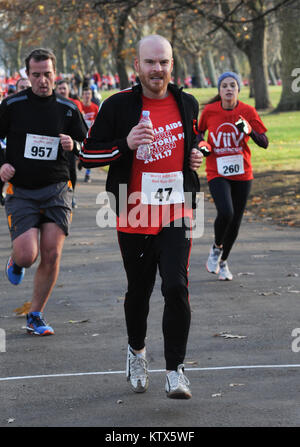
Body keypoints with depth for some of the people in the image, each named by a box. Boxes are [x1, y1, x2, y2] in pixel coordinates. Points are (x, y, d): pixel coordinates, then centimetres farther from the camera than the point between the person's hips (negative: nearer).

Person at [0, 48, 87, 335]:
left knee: (52, 255, -6)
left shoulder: (68, 109, 4)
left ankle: (35, 316, 11)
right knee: (27, 255, -14)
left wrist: (73, 146, -10)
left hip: (56, 190, 2)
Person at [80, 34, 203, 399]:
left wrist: (197, 155, 4)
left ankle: (175, 370, -3)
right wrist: (126, 143, -20)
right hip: (134, 218, -1)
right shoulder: (118, 106, -6)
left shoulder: (187, 104, 5)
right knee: (139, 290, 13)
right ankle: (136, 351, 40)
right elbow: (87, 154, -5)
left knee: (176, 287, -12)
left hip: (176, 214, 1)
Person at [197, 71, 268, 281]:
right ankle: (216, 248, 7)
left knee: (235, 221, 8)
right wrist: (202, 144, -6)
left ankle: (223, 261, 32)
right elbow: (200, 132, 15)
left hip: (242, 173, 2)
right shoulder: (209, 111, -5)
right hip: (217, 173, -2)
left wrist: (249, 131, -24)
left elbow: (264, 143, -6)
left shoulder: (248, 111, -6)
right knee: (225, 213, -24)